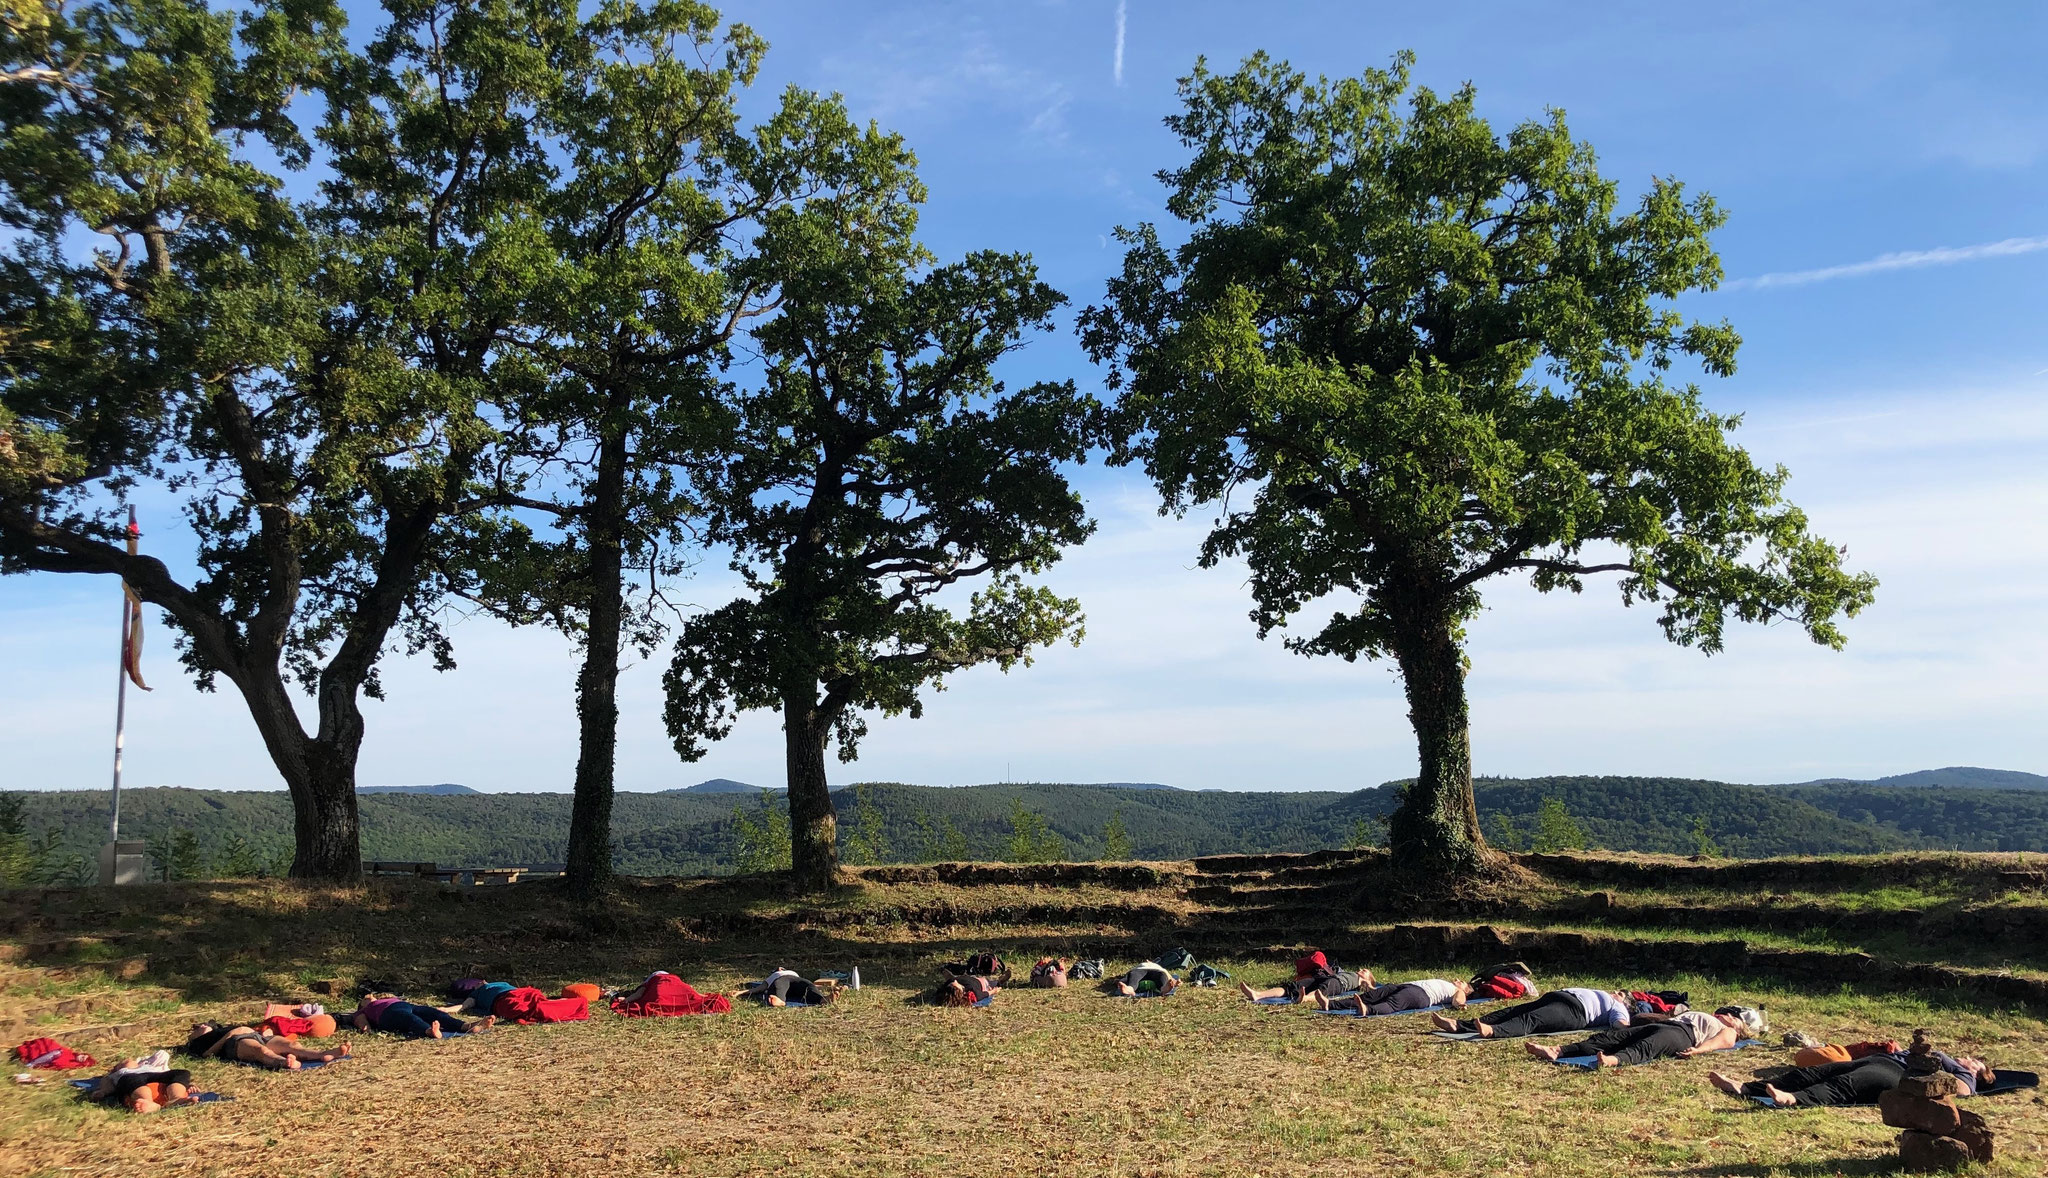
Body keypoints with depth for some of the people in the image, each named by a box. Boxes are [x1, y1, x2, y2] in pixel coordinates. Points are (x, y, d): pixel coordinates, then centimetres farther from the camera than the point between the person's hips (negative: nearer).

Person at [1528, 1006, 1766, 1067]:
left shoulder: (1728, 1032, 20)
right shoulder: (1705, 1017, 43)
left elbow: (1719, 1042, -2)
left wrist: (1697, 1050, -23)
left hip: (1682, 1033, -6)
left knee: (1646, 1047, -39)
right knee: (1612, 1035, -19)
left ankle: (1614, 1060, -71)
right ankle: (1557, 1052, -38)